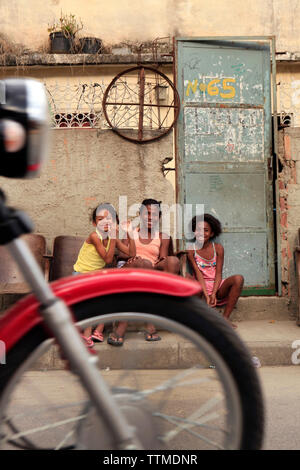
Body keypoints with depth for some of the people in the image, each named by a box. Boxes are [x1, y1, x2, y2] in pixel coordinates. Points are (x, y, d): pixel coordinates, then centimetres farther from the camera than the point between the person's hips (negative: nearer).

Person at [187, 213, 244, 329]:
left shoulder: (218, 248, -1)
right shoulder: (191, 251, -4)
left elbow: (218, 273, -5)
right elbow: (198, 274, -11)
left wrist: (213, 293, -20)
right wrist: (206, 295, -23)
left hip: (217, 286, 2)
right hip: (202, 287, -1)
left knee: (238, 279, -26)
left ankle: (225, 318, -23)